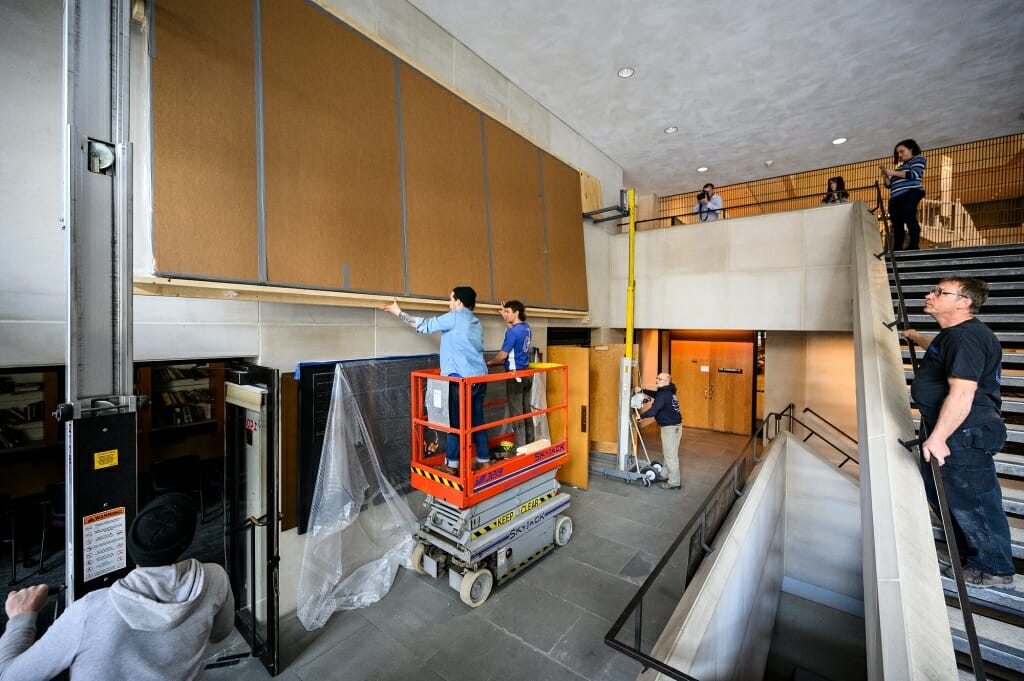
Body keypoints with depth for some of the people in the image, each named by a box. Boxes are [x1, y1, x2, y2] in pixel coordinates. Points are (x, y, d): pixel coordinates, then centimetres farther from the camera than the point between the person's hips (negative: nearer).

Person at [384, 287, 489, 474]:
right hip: (479, 378, 8)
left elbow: (425, 325, -3)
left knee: (456, 422, 1)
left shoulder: (455, 317, -7)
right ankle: (483, 459, 21)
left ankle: (451, 465, 11)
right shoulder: (476, 322, 17)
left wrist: (398, 312, 7)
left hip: (462, 379, -7)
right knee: (477, 420, 13)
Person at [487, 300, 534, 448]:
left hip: (515, 375, -9)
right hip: (526, 373, 9)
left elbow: (503, 355, -15)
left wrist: (490, 363, 2)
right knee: (527, 411, 15)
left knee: (516, 413, 0)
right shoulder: (526, 328, 7)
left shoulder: (512, 332, -17)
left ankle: (520, 448, 6)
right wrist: (506, 318, 25)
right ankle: (529, 444, 24)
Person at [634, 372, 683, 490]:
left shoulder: (663, 394, -21)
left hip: (671, 427, -10)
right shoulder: (667, 392, 10)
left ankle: (674, 482, 7)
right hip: (674, 425, 10)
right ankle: (665, 474, 31)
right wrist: (642, 390, 17)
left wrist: (641, 416, -11)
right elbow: (655, 394, 28)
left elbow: (653, 410, -26)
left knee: (670, 455, -2)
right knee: (666, 453, 20)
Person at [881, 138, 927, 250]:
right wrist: (885, 176, 9)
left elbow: (914, 175, -6)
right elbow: (890, 185, 26)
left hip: (910, 194, -6)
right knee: (897, 224, -5)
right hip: (895, 199, 6)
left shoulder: (918, 159, 13)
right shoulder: (900, 167, 32)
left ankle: (914, 245, -25)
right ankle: (897, 250, -10)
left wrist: (893, 173, -6)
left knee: (909, 219, -21)